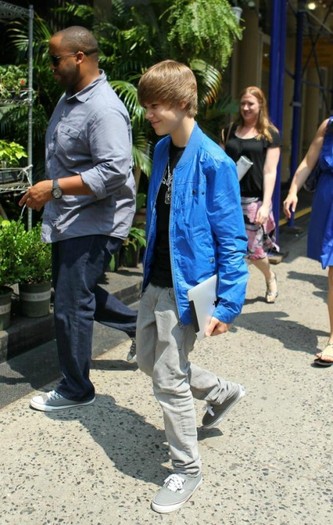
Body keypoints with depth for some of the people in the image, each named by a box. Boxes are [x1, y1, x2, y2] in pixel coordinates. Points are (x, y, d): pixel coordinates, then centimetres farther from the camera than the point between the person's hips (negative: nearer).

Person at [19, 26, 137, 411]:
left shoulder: (104, 110, -21)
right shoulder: (69, 99, 10)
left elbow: (114, 173, -29)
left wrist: (54, 188, -27)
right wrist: (48, 192, 18)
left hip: (93, 224, -10)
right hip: (68, 220, 10)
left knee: (71, 306, -2)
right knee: (75, 293, 20)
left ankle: (75, 389, 15)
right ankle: (139, 324, 36)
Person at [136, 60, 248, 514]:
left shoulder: (213, 162, -19)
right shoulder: (162, 150, 5)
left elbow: (231, 241, -18)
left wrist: (228, 305, -18)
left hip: (186, 288, -9)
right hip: (156, 281, 9)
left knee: (170, 382, 0)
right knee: (148, 360, 22)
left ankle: (187, 470, 23)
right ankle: (222, 392, 44)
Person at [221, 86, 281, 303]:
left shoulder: (270, 134, 0)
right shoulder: (230, 131, 11)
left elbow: (270, 171, -5)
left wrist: (266, 204, -14)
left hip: (253, 200, -3)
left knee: (252, 250, 3)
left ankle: (270, 277, 34)